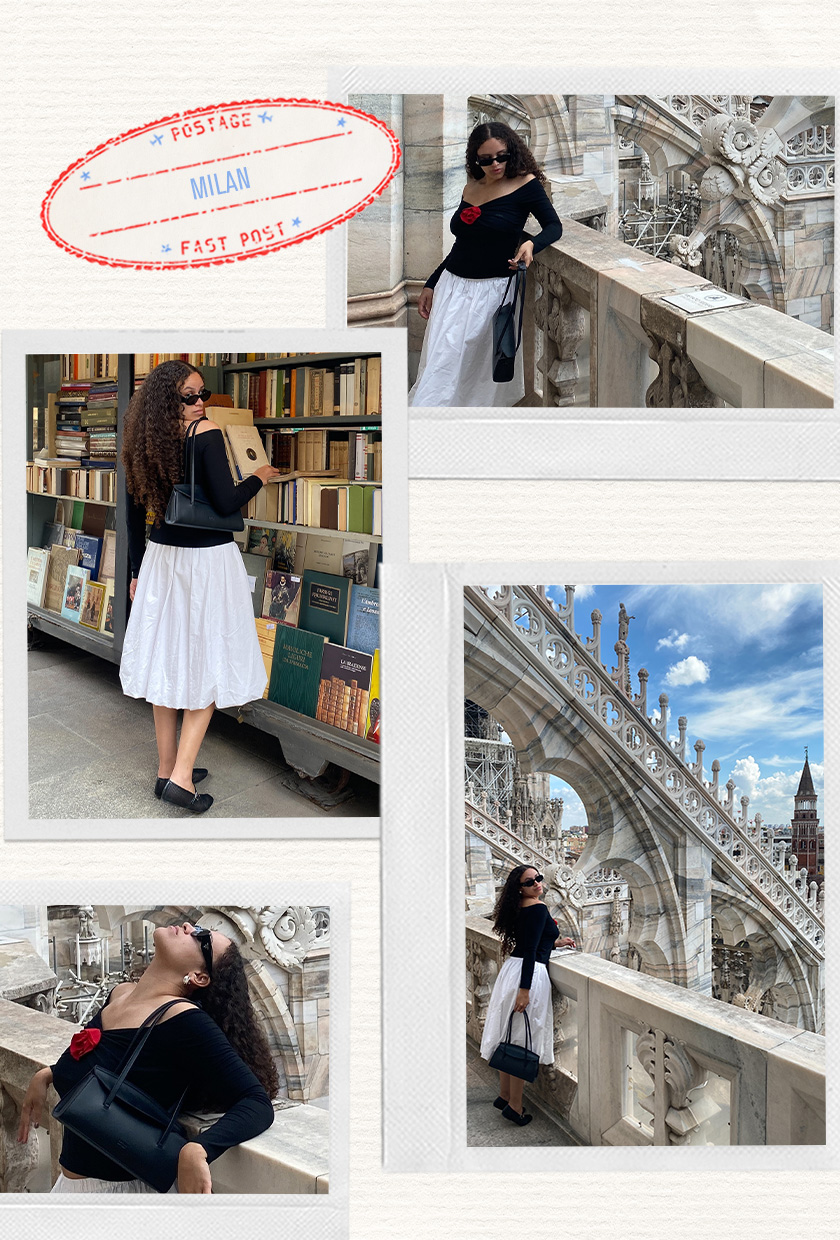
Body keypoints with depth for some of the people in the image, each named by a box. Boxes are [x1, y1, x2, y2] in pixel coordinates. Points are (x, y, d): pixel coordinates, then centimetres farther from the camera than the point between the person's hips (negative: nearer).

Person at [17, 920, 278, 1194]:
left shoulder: (183, 1021, -23)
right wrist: (46, 1075, 11)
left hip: (126, 1186, -7)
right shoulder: (120, 994, -2)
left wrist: (196, 1150, -41)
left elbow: (258, 1104, -28)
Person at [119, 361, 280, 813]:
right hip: (208, 560, -6)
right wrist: (260, 476, -2)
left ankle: (167, 769, 23)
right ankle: (182, 776, -1)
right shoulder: (206, 433, -16)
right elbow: (226, 502, -20)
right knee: (207, 662, 4)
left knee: (167, 659, 13)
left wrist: (138, 570, 19)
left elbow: (135, 514, 10)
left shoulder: (144, 442, 4)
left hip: (161, 557, 6)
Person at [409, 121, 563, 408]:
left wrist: (531, 244, -26)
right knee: (436, 364, -1)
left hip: (492, 289, -5)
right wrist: (431, 284, 21)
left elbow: (554, 226, -4)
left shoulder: (525, 184, -3)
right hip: (451, 285, 5)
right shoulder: (471, 188, 12)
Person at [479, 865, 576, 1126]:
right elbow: (529, 950, -21)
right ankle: (515, 1106, 6)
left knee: (509, 1037, 17)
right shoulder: (538, 908, -15)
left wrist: (554, 942, 28)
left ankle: (504, 1095, 28)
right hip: (529, 974, -9)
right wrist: (525, 989, -25)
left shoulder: (520, 908, 11)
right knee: (523, 1040, -1)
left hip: (512, 969, 9)